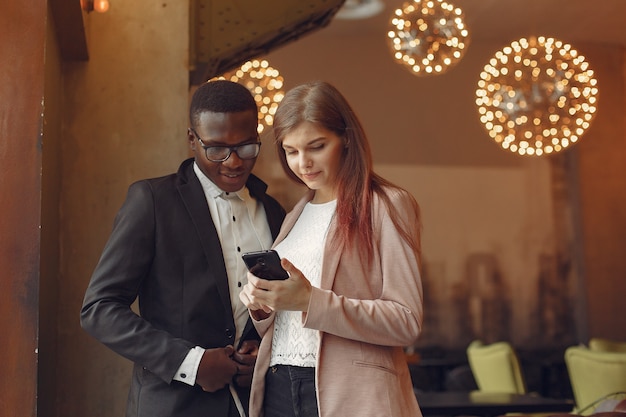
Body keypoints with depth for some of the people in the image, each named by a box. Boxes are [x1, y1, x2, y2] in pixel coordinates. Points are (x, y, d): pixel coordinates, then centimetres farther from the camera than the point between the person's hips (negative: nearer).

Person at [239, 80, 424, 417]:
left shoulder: (387, 205, -5)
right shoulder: (296, 216, 14)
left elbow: (407, 321, -13)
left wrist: (311, 301, -21)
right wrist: (260, 305, -4)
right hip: (278, 389, 5)